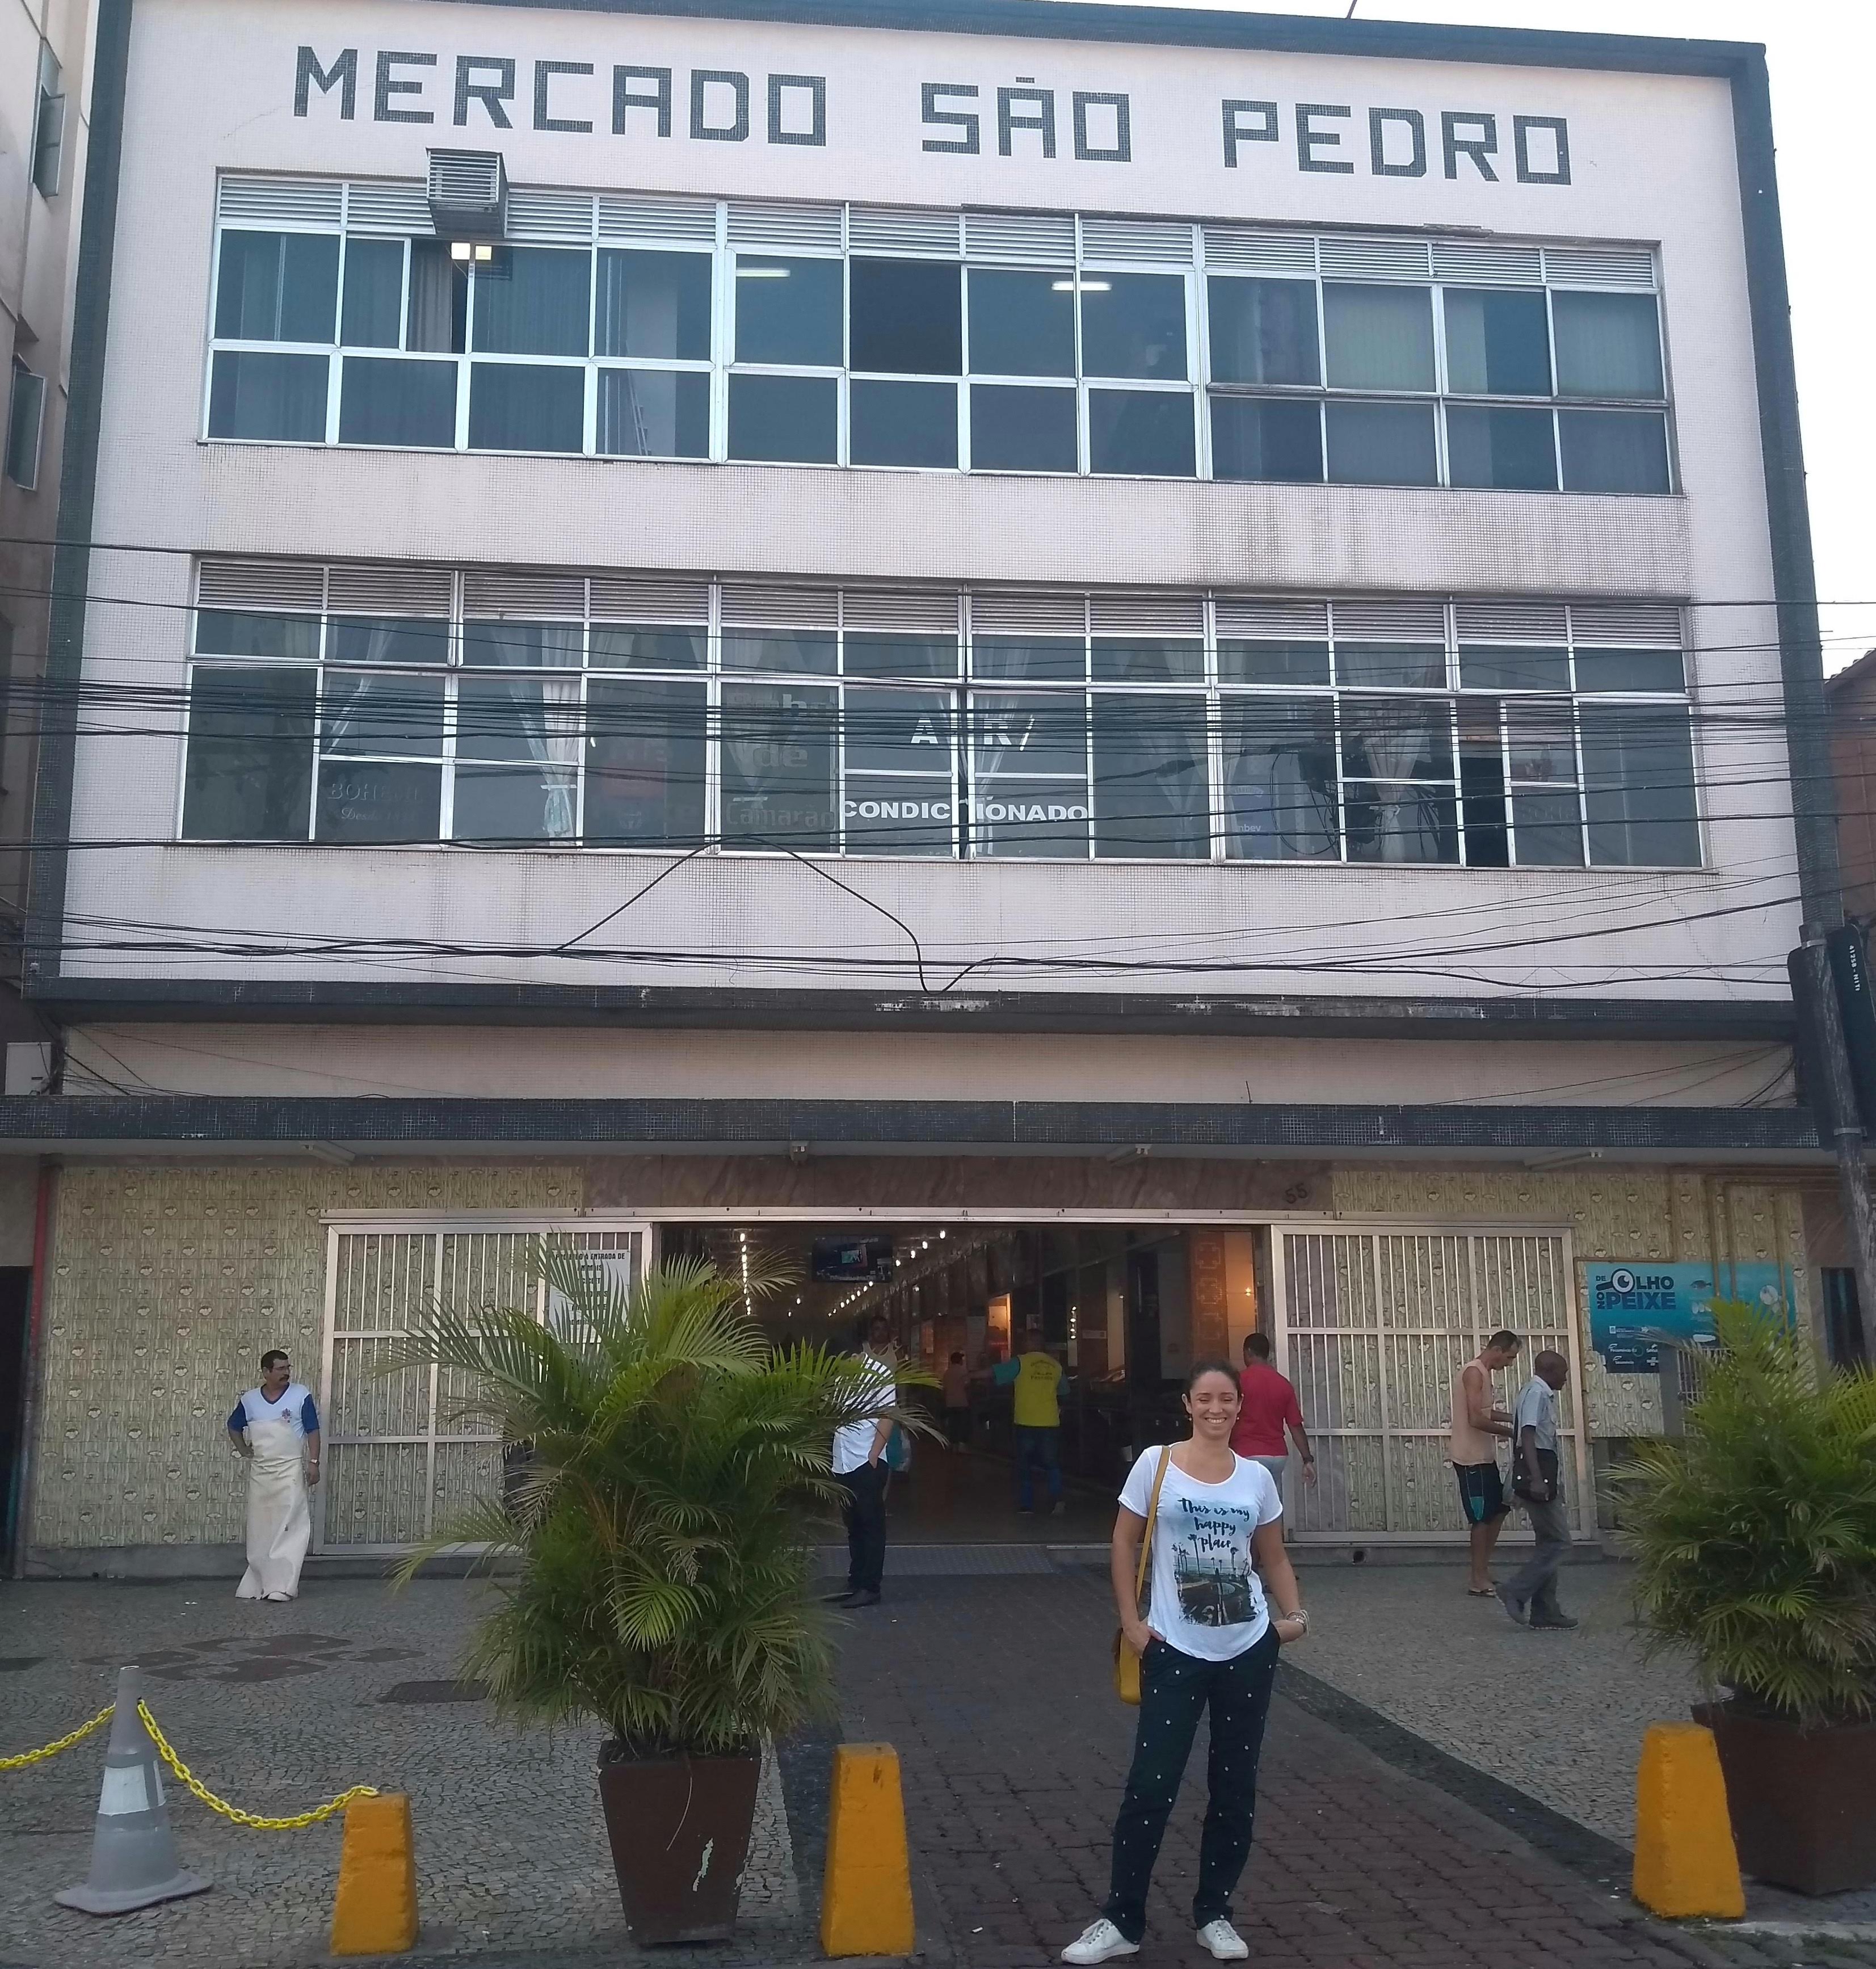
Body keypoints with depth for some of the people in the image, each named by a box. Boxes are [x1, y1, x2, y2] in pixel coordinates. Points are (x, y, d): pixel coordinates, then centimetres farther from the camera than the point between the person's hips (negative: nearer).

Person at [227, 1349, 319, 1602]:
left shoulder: (301, 1396, -4)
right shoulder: (249, 1400, 4)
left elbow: (313, 1431, -3)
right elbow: (233, 1428, 21)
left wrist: (313, 1463, -9)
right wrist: (246, 1453, 11)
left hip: (290, 1470, -3)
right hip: (259, 1472, 3)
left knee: (289, 1527, -10)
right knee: (259, 1529, 8)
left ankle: (282, 1585, -10)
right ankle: (257, 1584, 18)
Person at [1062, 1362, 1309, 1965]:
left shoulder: (1256, 1477, 2)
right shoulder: (1155, 1464, -5)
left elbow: (1274, 1558, 11)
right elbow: (1125, 1543, 0)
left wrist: (1292, 1614, -5)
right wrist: (1131, 1621, -6)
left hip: (1249, 1650, 3)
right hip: (1176, 1650, -3)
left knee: (1235, 1787, 11)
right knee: (1151, 1787, -2)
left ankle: (1214, 1914, 26)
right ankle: (1121, 1920, 10)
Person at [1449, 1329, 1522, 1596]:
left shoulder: (1483, 1373, 14)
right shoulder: (1474, 1372, -18)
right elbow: (1476, 1419, -25)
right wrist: (1509, 1431, -14)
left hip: (1484, 1457, 10)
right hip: (1471, 1458, -10)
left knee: (1499, 1509, 15)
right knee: (1482, 1517, -4)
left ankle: (1483, 1569, 22)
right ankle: (1479, 1581, 2)